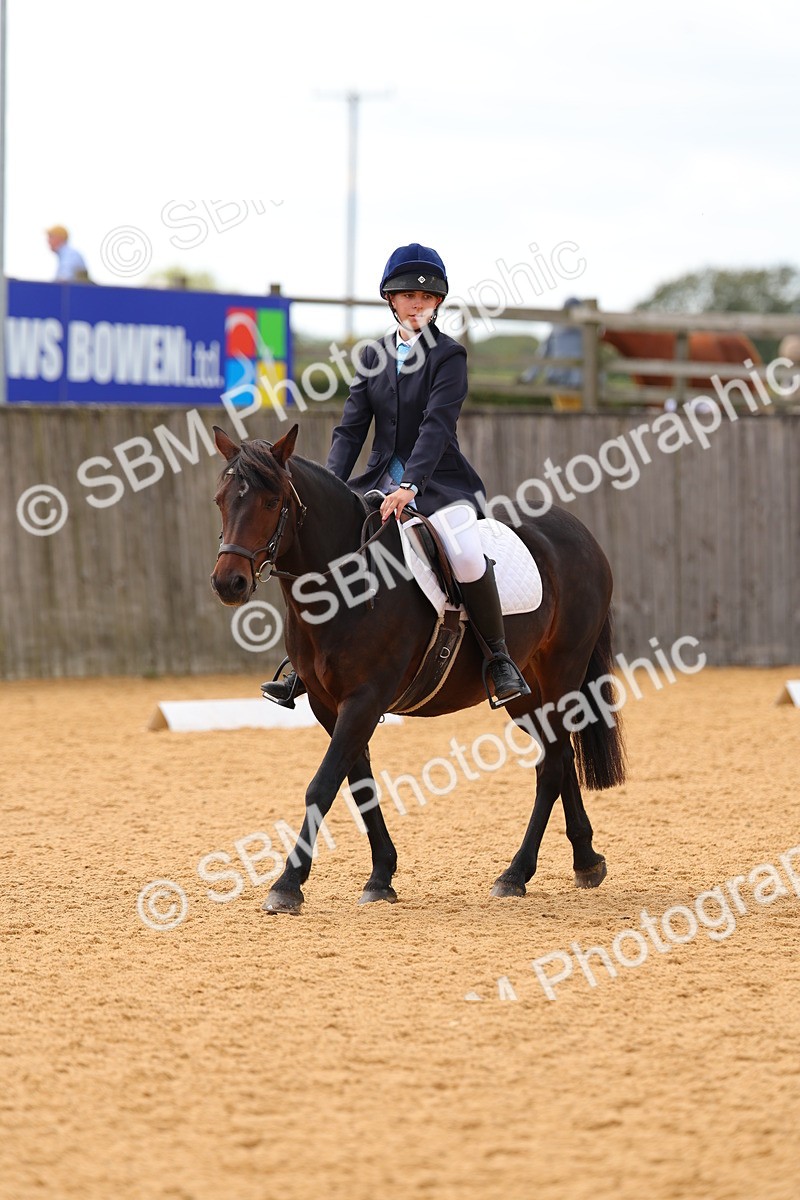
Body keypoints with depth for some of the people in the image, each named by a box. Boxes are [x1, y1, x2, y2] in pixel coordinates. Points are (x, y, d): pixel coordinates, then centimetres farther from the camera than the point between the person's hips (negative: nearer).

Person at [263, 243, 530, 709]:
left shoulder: (449, 356, -4)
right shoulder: (375, 356, 11)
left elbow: (436, 426, -17)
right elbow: (351, 428, 6)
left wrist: (410, 487, -30)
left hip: (440, 482, -5)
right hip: (380, 480, 5)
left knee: (466, 553, -32)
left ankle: (500, 660, -15)